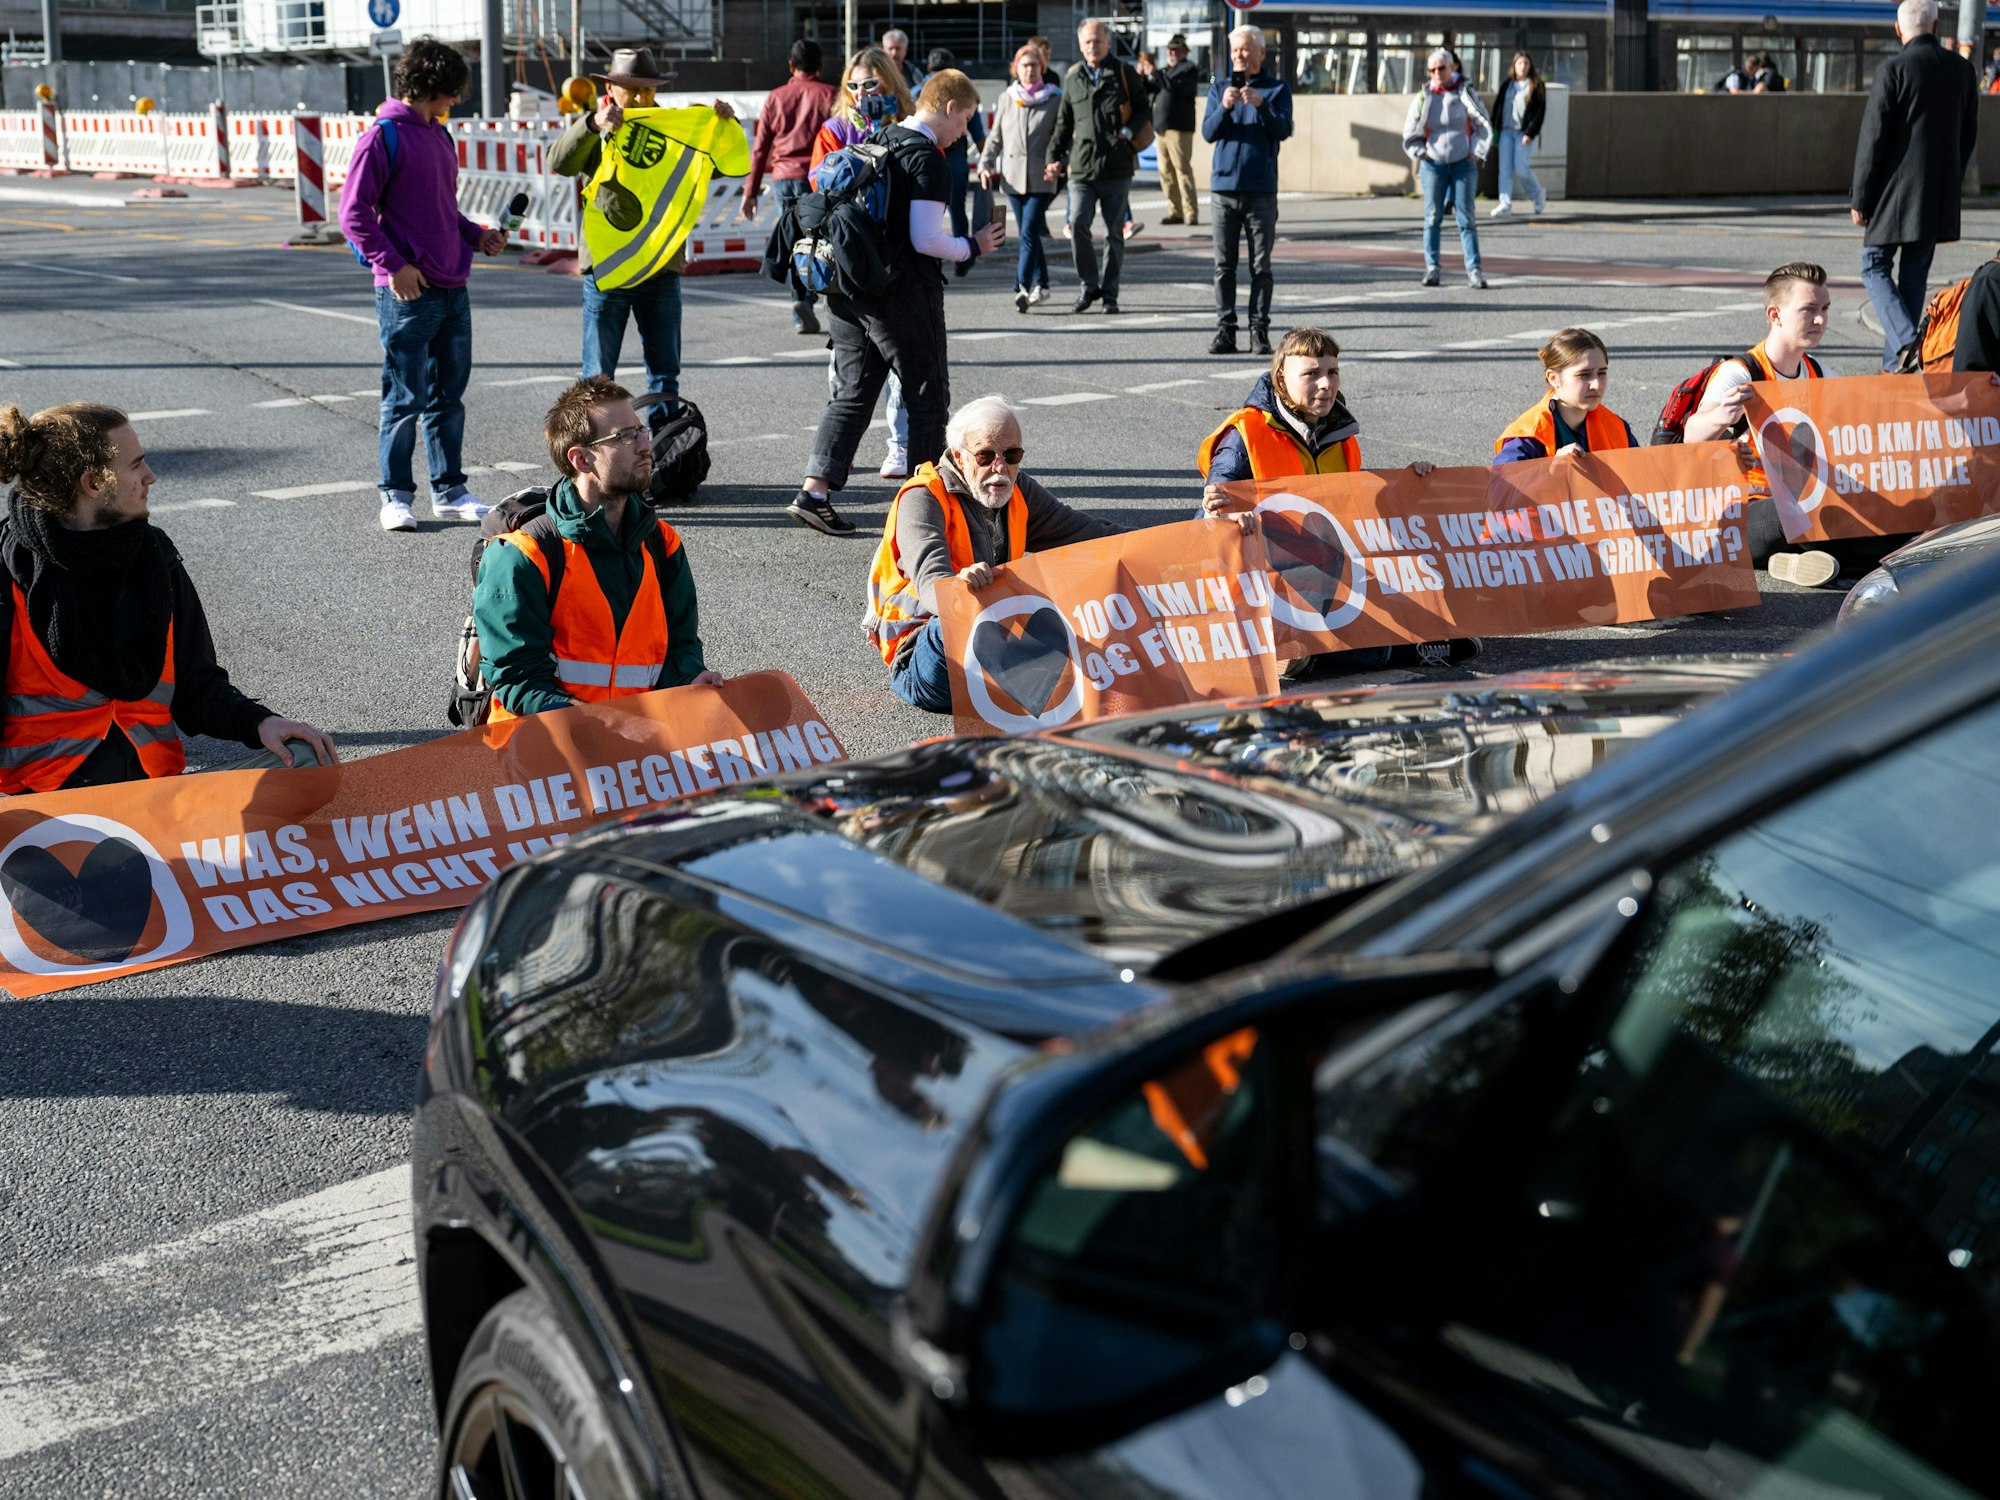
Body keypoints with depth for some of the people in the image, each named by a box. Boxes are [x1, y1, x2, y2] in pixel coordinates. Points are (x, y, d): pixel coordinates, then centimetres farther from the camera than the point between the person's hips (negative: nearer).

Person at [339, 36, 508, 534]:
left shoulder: (441, 136, 16)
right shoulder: (383, 137, -8)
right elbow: (354, 213, -11)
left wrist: (476, 235, 10)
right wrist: (392, 265, -17)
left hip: (453, 290, 8)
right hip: (408, 291, -8)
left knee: (448, 395, 12)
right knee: (405, 399, -1)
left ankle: (449, 491, 20)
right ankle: (395, 497, 8)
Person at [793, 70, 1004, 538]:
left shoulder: (875, 143, 11)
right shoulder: (928, 159, -14)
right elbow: (926, 239, -20)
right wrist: (972, 247, -5)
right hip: (903, 293, -8)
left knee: (852, 393, 11)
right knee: (928, 396, 7)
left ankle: (813, 493, 2)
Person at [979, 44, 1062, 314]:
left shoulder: (1054, 99, 1)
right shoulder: (1007, 99, 11)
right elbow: (995, 137, 14)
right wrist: (985, 164, 3)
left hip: (1041, 178, -4)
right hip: (1013, 177, 4)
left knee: (1029, 234, -13)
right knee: (1028, 235, 9)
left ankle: (1022, 287, -16)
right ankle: (1040, 285, 20)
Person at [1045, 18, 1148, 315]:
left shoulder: (1124, 74, 4)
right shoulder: (1072, 78, 12)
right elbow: (1063, 123, 19)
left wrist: (1129, 130, -11)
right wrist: (1055, 158, 10)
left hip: (1117, 167, -1)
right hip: (1081, 167, 1)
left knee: (1114, 232, 4)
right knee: (1078, 224, -13)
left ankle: (1109, 293, 14)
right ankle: (1088, 285, 3)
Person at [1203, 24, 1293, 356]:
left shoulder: (1277, 88, 5)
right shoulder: (1219, 87, 10)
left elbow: (1283, 131, -7)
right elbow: (1208, 132, 0)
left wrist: (1261, 105, -23)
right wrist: (1225, 107, -19)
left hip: (1261, 190, -2)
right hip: (1224, 188, 2)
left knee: (1261, 266, 0)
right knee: (1224, 265, 1)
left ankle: (1260, 330, 4)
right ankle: (1225, 329, 4)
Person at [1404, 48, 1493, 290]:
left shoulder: (1465, 94, 1)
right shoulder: (1423, 98, 2)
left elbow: (1484, 127, 6)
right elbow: (1410, 135, 11)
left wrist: (1476, 154, -1)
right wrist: (1420, 154, 0)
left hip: (1463, 164, -1)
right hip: (1433, 165, 1)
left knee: (1466, 218, -3)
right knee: (1432, 218, 0)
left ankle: (1474, 270, -4)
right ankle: (1432, 268, 5)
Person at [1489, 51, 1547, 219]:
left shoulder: (1537, 86, 0)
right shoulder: (1507, 84, 12)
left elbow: (1540, 111, -5)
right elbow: (1497, 106, 14)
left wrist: (1530, 133, -14)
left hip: (1524, 132, -4)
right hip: (1506, 131, 4)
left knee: (1521, 168, -6)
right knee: (1505, 168, -4)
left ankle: (1538, 195, 19)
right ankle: (1505, 205, -6)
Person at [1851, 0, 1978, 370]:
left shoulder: (1892, 70, -11)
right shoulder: (1962, 69, 6)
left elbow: (1873, 138, -12)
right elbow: (1969, 133, 12)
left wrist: (1860, 198, -6)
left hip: (1896, 189, -5)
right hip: (1940, 195, 5)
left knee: (1875, 267, 3)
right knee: (1913, 274, 12)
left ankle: (1906, 342, -16)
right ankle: (1895, 361, 16)